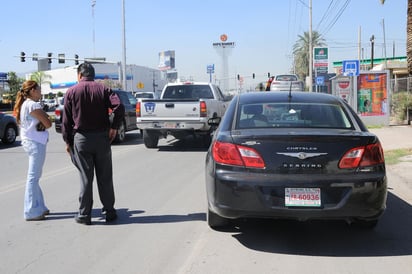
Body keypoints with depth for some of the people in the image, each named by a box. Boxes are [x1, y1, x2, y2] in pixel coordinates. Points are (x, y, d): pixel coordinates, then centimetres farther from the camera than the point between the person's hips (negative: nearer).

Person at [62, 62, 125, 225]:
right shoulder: (103, 89, 3)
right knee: (105, 177, 9)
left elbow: (66, 120, 0)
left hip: (81, 139, -1)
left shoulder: (71, 92, 1)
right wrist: (114, 127, -4)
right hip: (102, 137, 1)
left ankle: (84, 215, 10)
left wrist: (67, 141, 7)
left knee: (85, 178, 4)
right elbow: (119, 107, -13)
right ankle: (109, 212, 16)